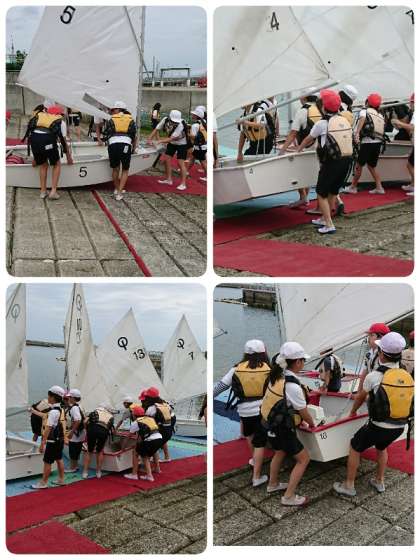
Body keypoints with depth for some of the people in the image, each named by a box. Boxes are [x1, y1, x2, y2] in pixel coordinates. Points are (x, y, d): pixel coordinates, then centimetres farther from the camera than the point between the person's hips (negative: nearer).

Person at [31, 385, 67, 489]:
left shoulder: (53, 412, -23)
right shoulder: (61, 410, 5)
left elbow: (48, 428, -24)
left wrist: (42, 443, -23)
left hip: (53, 441, -9)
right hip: (60, 440, 9)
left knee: (47, 462, 1)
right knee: (59, 459, 18)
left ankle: (43, 483, 9)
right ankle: (61, 480, 26)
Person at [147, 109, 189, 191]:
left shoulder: (180, 125, -35)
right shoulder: (165, 120, -19)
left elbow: (172, 138, -36)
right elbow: (157, 129, -12)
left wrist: (160, 141, -43)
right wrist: (150, 139, -25)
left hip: (182, 144, -6)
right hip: (172, 143, 6)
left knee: (181, 163, -11)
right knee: (167, 159, 4)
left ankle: (183, 184, -5)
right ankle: (168, 179, 19)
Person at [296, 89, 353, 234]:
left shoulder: (322, 123, -6)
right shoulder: (345, 121, 9)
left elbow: (308, 139, 9)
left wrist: (298, 150, 28)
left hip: (332, 162, -6)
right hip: (347, 160, 6)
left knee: (322, 193, 5)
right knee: (333, 192, 20)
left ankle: (329, 225, -1)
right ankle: (324, 219, 32)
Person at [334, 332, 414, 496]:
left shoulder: (374, 376, -14)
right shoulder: (407, 376, -2)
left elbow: (360, 398, 4)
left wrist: (353, 411, 25)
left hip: (378, 427, -5)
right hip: (399, 427, 5)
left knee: (354, 448, 17)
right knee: (381, 447, 34)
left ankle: (348, 486, 24)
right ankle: (379, 482, 43)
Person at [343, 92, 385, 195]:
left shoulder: (364, 111, 2)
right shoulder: (380, 115, 18)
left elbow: (362, 119, -19)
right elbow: (382, 130, 17)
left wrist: (357, 133, -32)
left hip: (367, 142, -6)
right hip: (378, 143, 6)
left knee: (359, 165, 8)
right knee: (372, 166, 20)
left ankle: (353, 187, 17)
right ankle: (379, 187, 15)